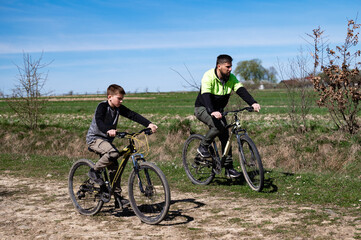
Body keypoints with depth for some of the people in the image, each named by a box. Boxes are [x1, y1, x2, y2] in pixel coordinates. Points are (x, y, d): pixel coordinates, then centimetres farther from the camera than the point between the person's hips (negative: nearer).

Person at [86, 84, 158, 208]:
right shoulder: (102, 106, -17)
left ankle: (118, 198, 8)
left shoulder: (119, 108, 1)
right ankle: (94, 171, -14)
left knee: (114, 168, 2)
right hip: (94, 138, -7)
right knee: (113, 153, -34)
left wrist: (149, 124, -16)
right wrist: (108, 130, -54)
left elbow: (133, 115, -4)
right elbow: (98, 120, -34)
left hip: (107, 140, 7)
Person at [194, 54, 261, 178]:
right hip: (203, 109, -6)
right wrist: (212, 112, -53)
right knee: (219, 126, -32)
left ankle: (228, 167, 6)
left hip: (218, 110, 6)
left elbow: (241, 90, -19)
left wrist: (253, 103, -38)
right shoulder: (208, 76, -23)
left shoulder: (231, 78, -6)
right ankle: (203, 147, -9)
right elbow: (205, 96, -36)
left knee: (225, 136, -2)